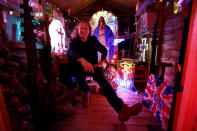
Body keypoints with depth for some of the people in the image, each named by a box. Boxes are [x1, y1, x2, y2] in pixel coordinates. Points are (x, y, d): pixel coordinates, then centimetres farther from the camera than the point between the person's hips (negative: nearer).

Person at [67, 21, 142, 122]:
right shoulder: (73, 41, 2)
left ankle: (122, 109, -43)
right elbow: (70, 52, -22)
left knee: (102, 79, -30)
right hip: (80, 67, 0)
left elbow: (104, 50, 22)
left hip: (93, 66, 1)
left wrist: (102, 61, 3)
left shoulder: (93, 40, 11)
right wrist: (82, 60, -45)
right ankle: (86, 90, -1)